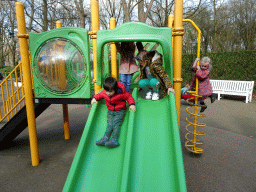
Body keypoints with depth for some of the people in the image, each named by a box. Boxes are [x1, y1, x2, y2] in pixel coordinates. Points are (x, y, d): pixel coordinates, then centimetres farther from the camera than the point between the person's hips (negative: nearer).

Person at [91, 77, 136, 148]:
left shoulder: (121, 94, -21)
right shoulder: (104, 93, -7)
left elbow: (129, 96, -9)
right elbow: (100, 95, 15)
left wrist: (132, 104, -23)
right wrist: (95, 98, -2)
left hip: (120, 111, -4)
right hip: (110, 111, 4)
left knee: (116, 124, -19)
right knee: (110, 124, -11)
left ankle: (114, 140, -26)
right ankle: (105, 138, -18)